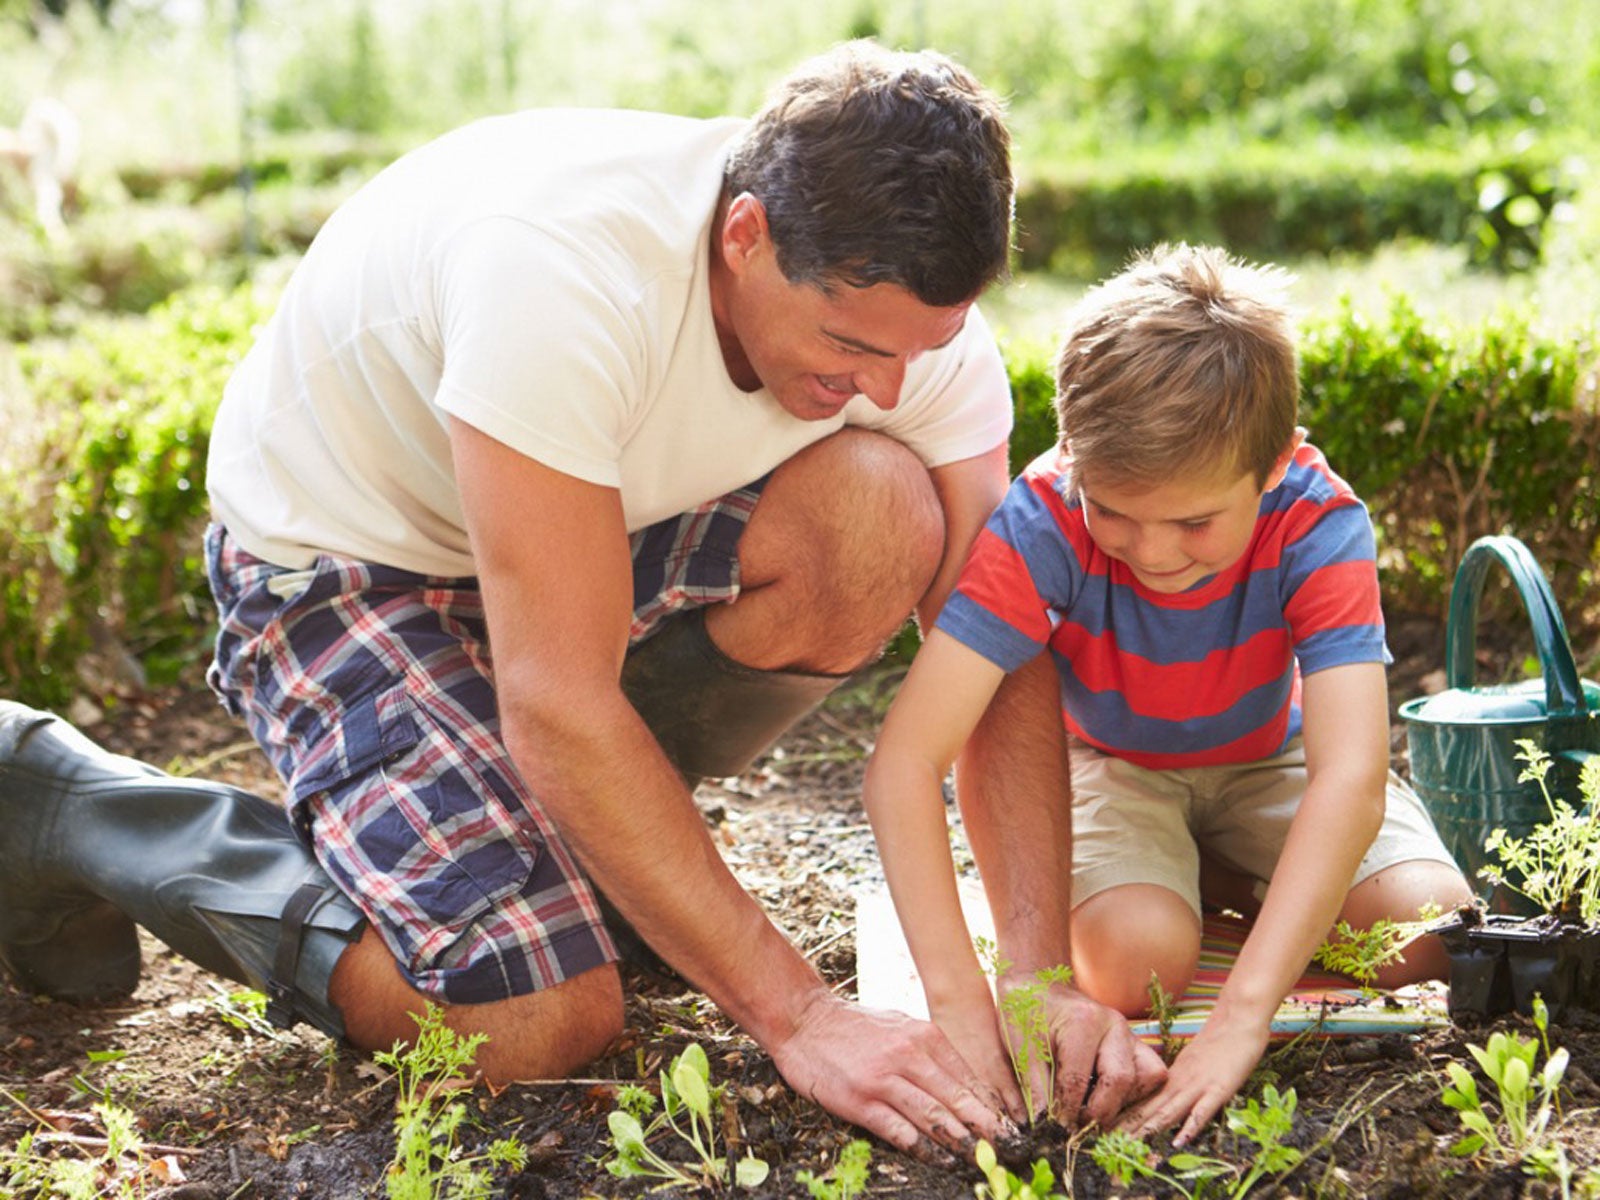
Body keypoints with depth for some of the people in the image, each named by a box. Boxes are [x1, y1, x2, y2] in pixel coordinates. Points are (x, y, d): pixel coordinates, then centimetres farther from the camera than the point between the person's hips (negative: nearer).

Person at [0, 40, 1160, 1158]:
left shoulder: (908, 296, -18)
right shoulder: (561, 268, -38)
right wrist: (795, 1013, -32)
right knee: (542, 1023, -19)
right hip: (340, 551, -5)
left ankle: (592, 837, 1)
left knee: (881, 515, -22)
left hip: (600, 524, 6)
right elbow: (556, 705, -37)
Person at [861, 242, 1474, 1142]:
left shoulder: (1318, 523, -32)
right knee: (1135, 961, -30)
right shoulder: (1043, 523, -35)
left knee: (1433, 937, -19)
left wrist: (1241, 1017, -51)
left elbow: (1350, 774, -41)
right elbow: (904, 761, -39)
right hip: (1106, 761, -2)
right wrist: (959, 1000, -47)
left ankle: (1227, 879, 7)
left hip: (1265, 759, 2)